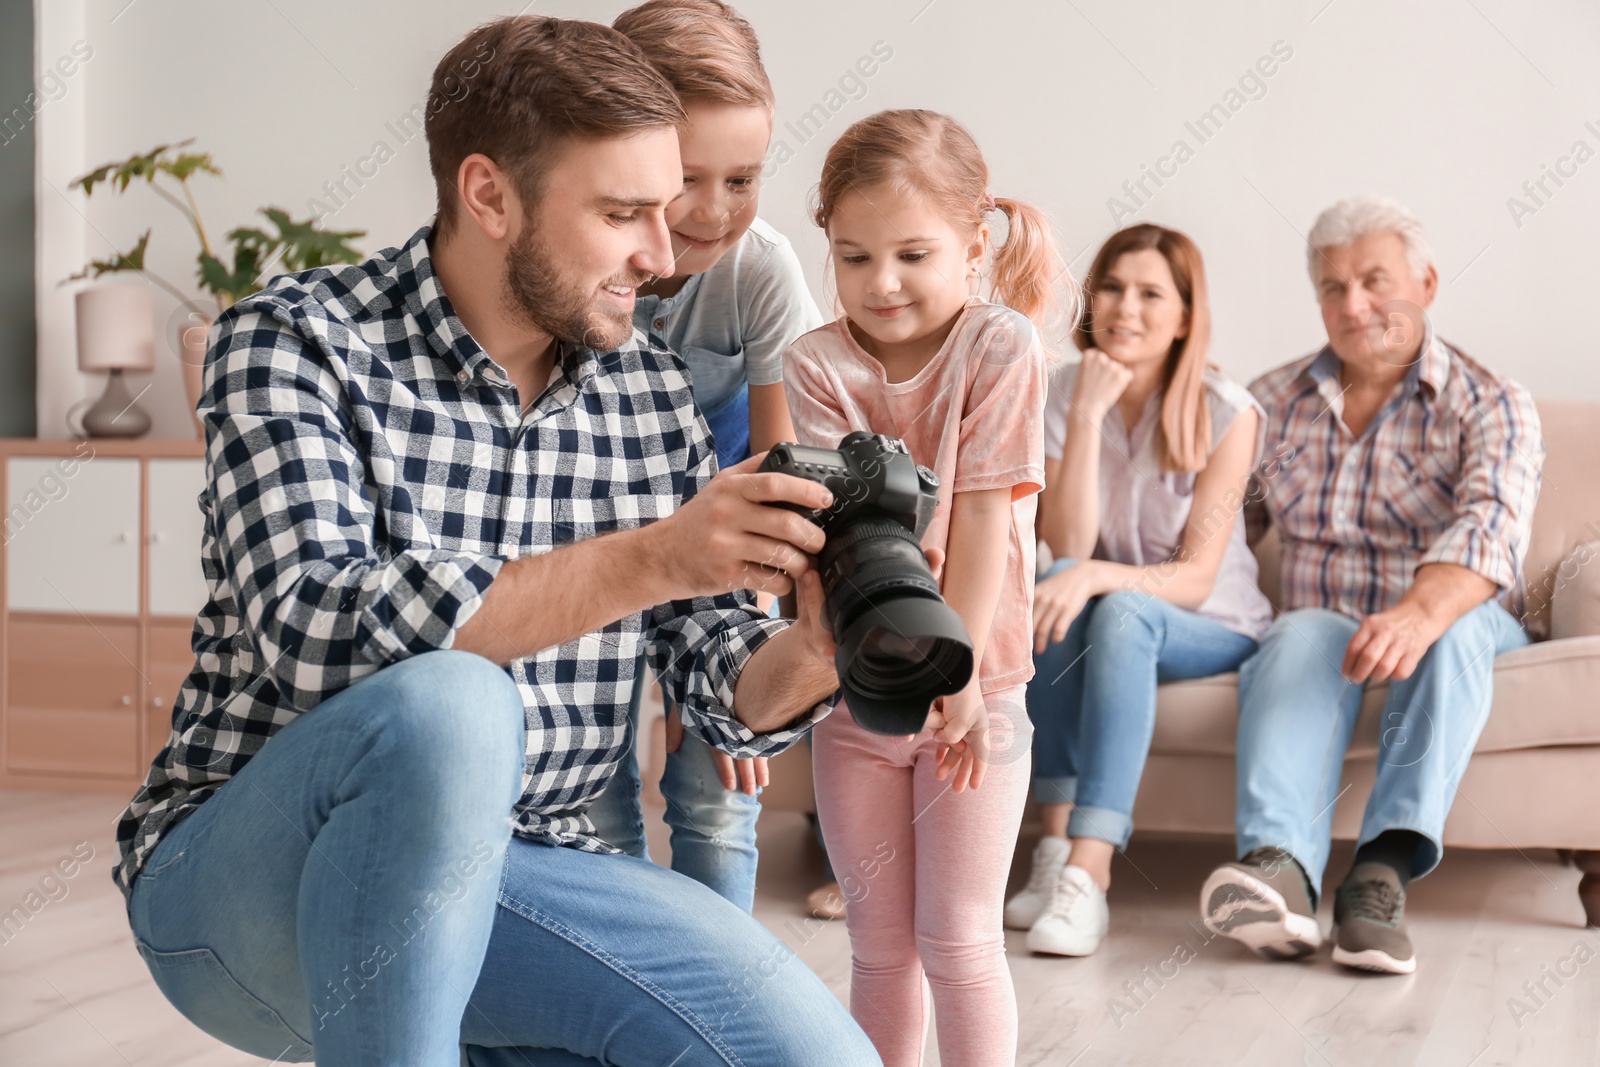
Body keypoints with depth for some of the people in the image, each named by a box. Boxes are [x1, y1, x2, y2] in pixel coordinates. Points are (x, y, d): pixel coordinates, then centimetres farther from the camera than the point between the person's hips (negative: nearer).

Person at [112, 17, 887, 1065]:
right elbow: (313, 628, -25)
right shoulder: (291, 342, -9)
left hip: (519, 867, 5)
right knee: (446, 707, -36)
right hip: (247, 882, -5)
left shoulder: (651, 389, 5)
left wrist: (809, 660, -21)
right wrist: (645, 561, -31)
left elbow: (717, 675, 4)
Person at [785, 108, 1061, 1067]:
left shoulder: (1001, 346, -11)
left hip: (974, 686, -2)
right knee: (879, 941, 12)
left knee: (959, 941, 0)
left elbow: (983, 517, -14)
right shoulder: (817, 363, -5)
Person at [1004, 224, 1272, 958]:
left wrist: (1097, 577, -35)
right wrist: (1088, 416, -23)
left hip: (1211, 630, -2)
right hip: (1108, 626, 3)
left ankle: (1085, 877, -44)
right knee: (1055, 589, -31)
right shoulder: (1064, 396, -4)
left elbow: (1196, 578, -17)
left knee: (1120, 612, -35)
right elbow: (1067, 547, -16)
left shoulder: (1225, 411, -13)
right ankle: (1058, 845, -32)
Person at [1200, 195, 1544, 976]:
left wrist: (1419, 612, -42)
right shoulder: (1274, 400, 13)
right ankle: (1281, 866, -57)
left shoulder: (1490, 405, -1)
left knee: (1455, 626, -36)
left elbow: (1491, 527, -20)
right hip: (1316, 627, 2)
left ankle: (1384, 869, -50)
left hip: (1454, 629, -1)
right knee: (1304, 635, -33)